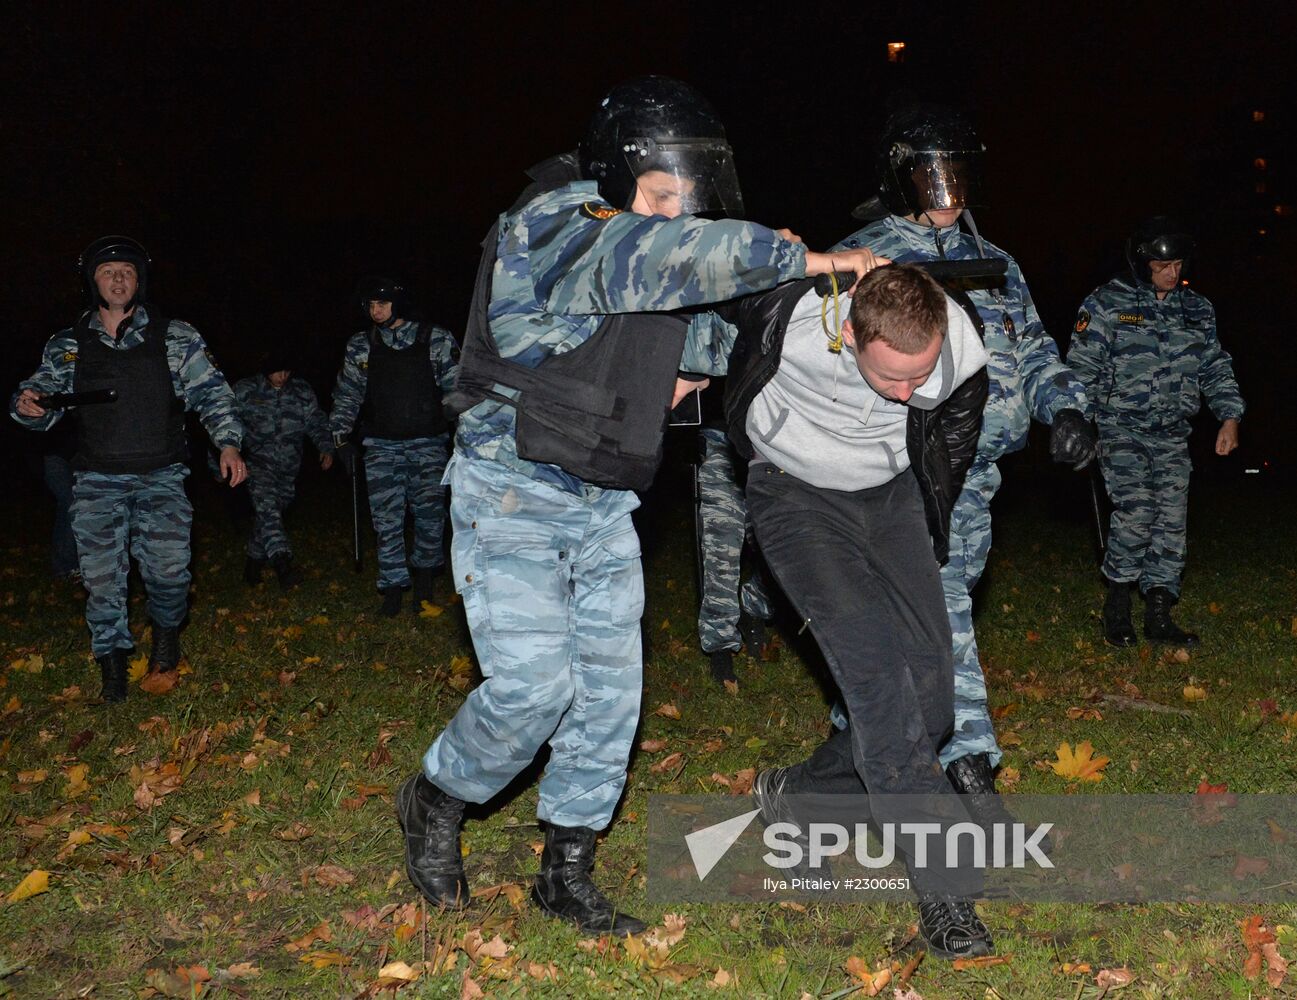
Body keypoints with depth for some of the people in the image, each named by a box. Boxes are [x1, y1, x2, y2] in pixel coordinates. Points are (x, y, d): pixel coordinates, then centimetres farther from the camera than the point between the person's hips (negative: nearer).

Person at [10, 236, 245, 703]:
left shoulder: (176, 338, 3)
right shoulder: (67, 346, 8)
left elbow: (211, 392, 3)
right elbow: (45, 400, 12)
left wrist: (228, 442, -9)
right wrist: (27, 404, -12)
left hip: (161, 476, -1)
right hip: (98, 480, 2)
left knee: (169, 567, -13)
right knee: (101, 575, -1)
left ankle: (166, 629, 20)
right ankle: (112, 661, 18)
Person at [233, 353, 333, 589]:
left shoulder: (302, 392, 4)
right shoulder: (245, 390, -2)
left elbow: (317, 423, 8)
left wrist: (326, 448, -6)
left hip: (288, 466, 4)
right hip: (258, 461, -3)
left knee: (268, 515, 11)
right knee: (267, 507, -24)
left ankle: (254, 562, 29)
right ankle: (282, 562, -39)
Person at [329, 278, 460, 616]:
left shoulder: (437, 340, 0)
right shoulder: (360, 346, 7)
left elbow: (457, 389, 2)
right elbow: (346, 396, 13)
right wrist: (341, 438, 8)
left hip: (428, 443, -2)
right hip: (382, 446, 2)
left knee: (429, 510, -10)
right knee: (387, 518, -3)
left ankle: (424, 571, 13)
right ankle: (393, 585, 8)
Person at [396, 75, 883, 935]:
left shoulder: (643, 267, 8)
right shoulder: (554, 227, -17)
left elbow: (697, 330, 29)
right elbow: (669, 255, -36)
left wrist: (701, 355, 7)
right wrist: (812, 260, -30)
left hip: (602, 506, 8)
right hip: (513, 499, -8)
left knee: (610, 689, 6)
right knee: (532, 685, -15)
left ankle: (567, 874, 21)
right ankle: (437, 802, 15)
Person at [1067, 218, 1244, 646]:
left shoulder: (1197, 309, 12)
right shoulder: (1106, 304, -4)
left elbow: (1216, 367, 19)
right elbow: (1082, 368, -4)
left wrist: (1229, 416, 7)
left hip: (1172, 434, 5)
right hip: (1122, 429, -5)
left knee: (1171, 518, 1)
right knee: (1136, 510, -18)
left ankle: (1159, 616, 9)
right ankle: (1117, 605, -2)